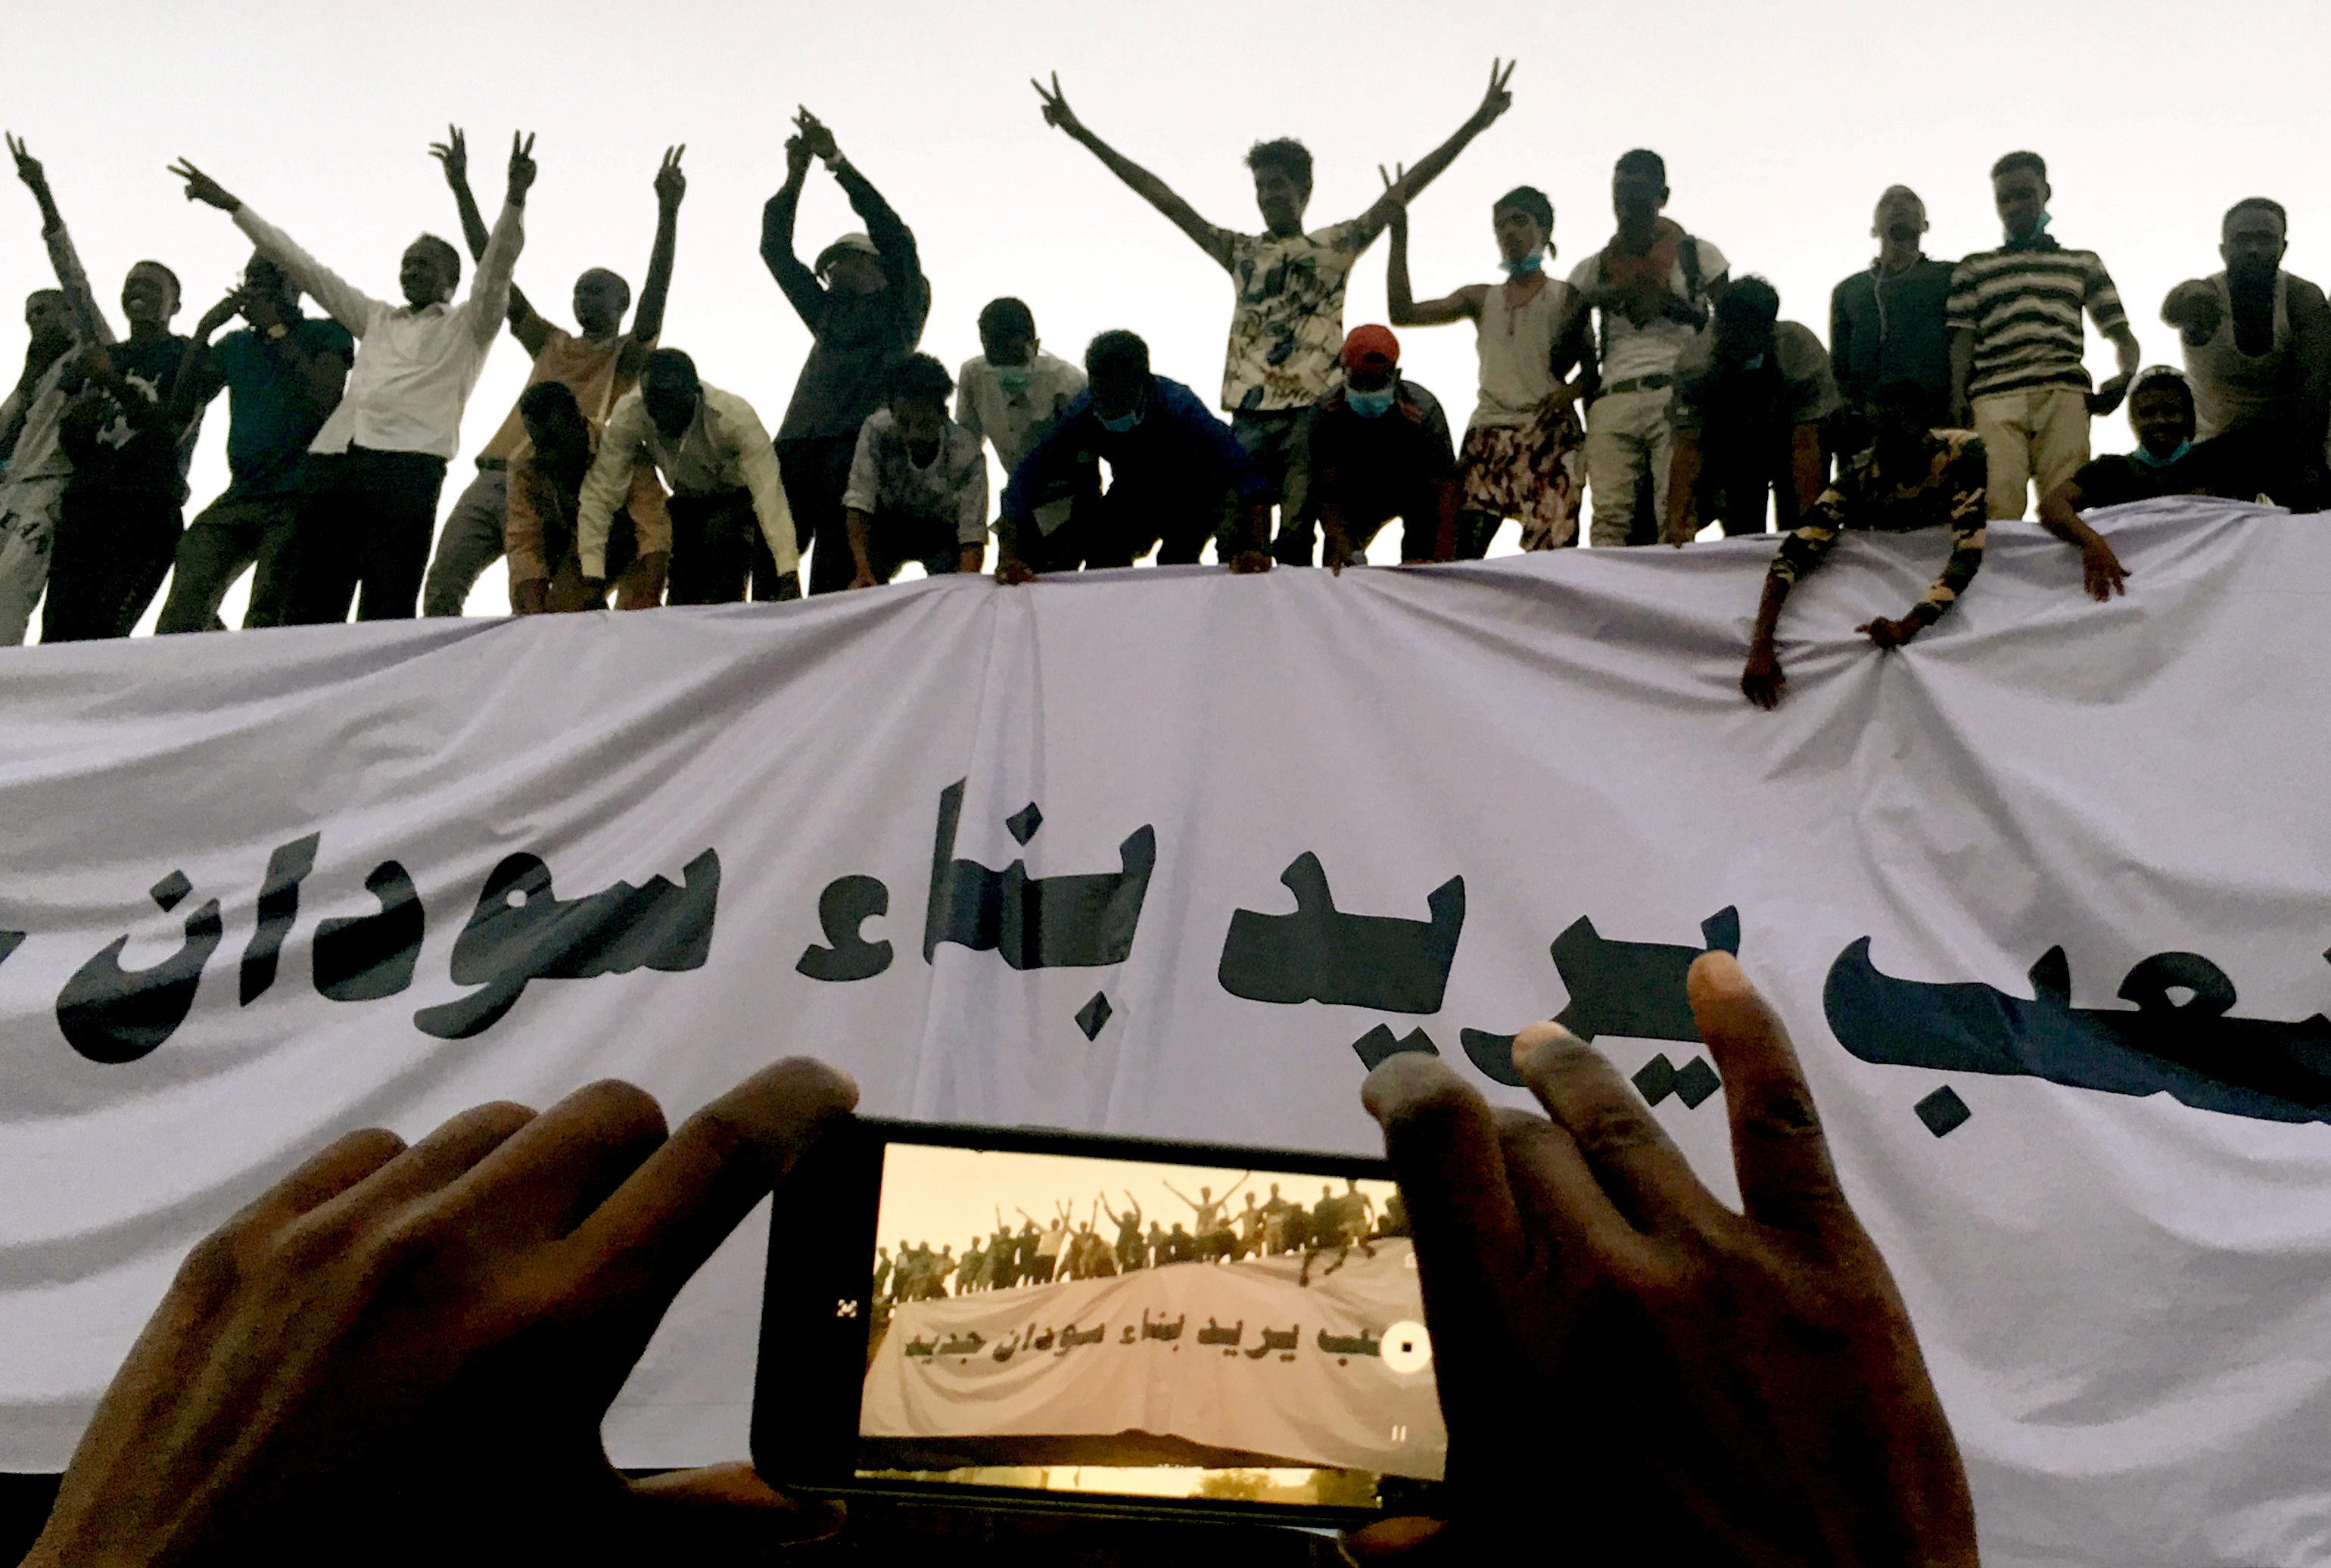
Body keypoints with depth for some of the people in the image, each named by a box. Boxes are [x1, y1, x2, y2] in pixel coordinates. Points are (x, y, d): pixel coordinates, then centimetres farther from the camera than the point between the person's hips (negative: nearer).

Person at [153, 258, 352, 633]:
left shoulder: (326, 333, 8)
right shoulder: (234, 344, 24)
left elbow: (325, 401, -11)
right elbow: (185, 407, 13)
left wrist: (276, 329, -6)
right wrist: (204, 330, 6)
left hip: (297, 501, -6)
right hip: (239, 497, 6)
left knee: (267, 621, -16)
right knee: (182, 615, -9)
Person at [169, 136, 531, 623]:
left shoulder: (467, 326, 17)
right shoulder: (377, 319, 32)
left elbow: (496, 270, 2)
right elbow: (304, 268, 34)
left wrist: (515, 199, -13)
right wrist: (231, 206, 34)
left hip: (406, 465, -6)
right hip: (334, 460, 6)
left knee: (385, 617, -15)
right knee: (311, 609, -5)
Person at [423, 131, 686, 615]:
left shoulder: (628, 355, 11)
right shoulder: (551, 344, 26)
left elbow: (656, 289, -4)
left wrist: (669, 213, -16)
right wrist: (461, 190, 19)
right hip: (493, 478, 6)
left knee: (529, 602, -16)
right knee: (441, 590, -4)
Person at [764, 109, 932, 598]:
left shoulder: (902, 304, 18)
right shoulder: (827, 313, 32)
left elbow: (895, 236, 4)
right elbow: (775, 251, 31)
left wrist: (837, 162, 4)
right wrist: (794, 179, 22)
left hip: (860, 441, -5)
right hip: (799, 442, 5)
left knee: (838, 563, -18)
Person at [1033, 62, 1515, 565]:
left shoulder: (1335, 245, 13)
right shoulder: (1240, 252, 19)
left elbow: (1405, 189, 6)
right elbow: (1165, 199, 17)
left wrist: (1475, 124, -2)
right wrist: (1081, 134, 15)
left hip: (1313, 410, -3)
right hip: (1249, 412, 3)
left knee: (1296, 540, -11)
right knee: (1234, 542, -6)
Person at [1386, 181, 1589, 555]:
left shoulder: (1567, 297, 10)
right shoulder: (1480, 299, 18)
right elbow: (1404, 313, 9)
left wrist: (1572, 391, -15)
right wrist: (1399, 236, 4)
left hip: (1549, 437, -2)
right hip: (1487, 436, 3)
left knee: (1552, 547, -13)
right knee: (1464, 547, -13)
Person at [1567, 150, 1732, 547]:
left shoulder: (1698, 255, 17)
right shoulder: (1593, 269, 22)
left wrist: (1677, 307, -3)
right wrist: (1584, 305, 1)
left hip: (1677, 395, -2)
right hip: (1613, 400, 2)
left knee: (1675, 513, -17)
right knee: (1610, 517, -16)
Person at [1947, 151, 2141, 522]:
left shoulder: (2084, 264, 27)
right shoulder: (1974, 269, 25)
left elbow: (2123, 335, 23)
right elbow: (1963, 340, 14)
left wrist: (2125, 377, 1)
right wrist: (1958, 399, -4)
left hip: (2065, 395, 1)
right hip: (1995, 396, -1)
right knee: (1998, 508, -21)